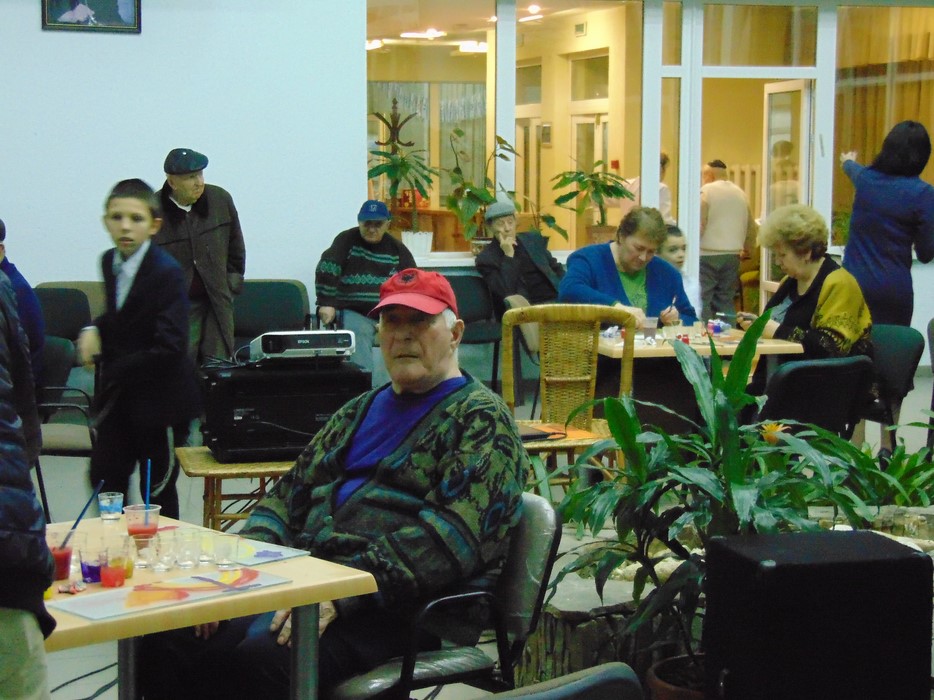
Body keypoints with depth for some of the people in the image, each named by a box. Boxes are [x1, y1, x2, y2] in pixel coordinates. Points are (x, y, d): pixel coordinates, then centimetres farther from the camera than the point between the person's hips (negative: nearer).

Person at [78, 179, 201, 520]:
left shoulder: (167, 273, -20)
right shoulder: (110, 261, 3)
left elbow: (169, 348, -26)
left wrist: (115, 371, -18)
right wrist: (95, 329, -1)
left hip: (157, 398, -6)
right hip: (116, 394, 6)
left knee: (157, 487, 8)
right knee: (105, 477, 8)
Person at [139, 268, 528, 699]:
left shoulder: (481, 420, 0)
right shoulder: (360, 412, 25)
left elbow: (453, 533, -15)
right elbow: (289, 496, 24)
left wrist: (340, 596, -24)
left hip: (402, 606, -7)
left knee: (261, 659, -32)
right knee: (168, 641, -15)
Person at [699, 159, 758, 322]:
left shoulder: (706, 191, -5)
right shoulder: (740, 194, 14)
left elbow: (698, 225, -15)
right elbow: (751, 227, 21)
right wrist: (748, 248, 35)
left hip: (707, 255, -6)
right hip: (732, 255, 6)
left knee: (702, 302, -4)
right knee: (726, 301, 10)